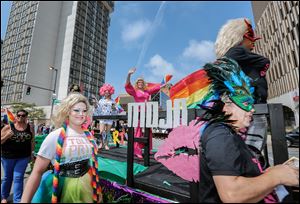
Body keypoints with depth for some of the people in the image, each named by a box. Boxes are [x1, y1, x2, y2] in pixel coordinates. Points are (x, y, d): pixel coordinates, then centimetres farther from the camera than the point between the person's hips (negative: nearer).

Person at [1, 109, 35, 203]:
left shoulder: (30, 128, -1)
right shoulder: (8, 127, -6)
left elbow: (32, 141, 6)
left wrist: (31, 153, 6)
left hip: (23, 157, 0)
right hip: (8, 156, 1)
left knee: (18, 178, 0)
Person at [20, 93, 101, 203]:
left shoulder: (88, 135, -2)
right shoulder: (56, 136, -16)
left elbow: (92, 163, 7)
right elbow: (37, 171, -15)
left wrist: (97, 189, 13)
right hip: (63, 188, -4)